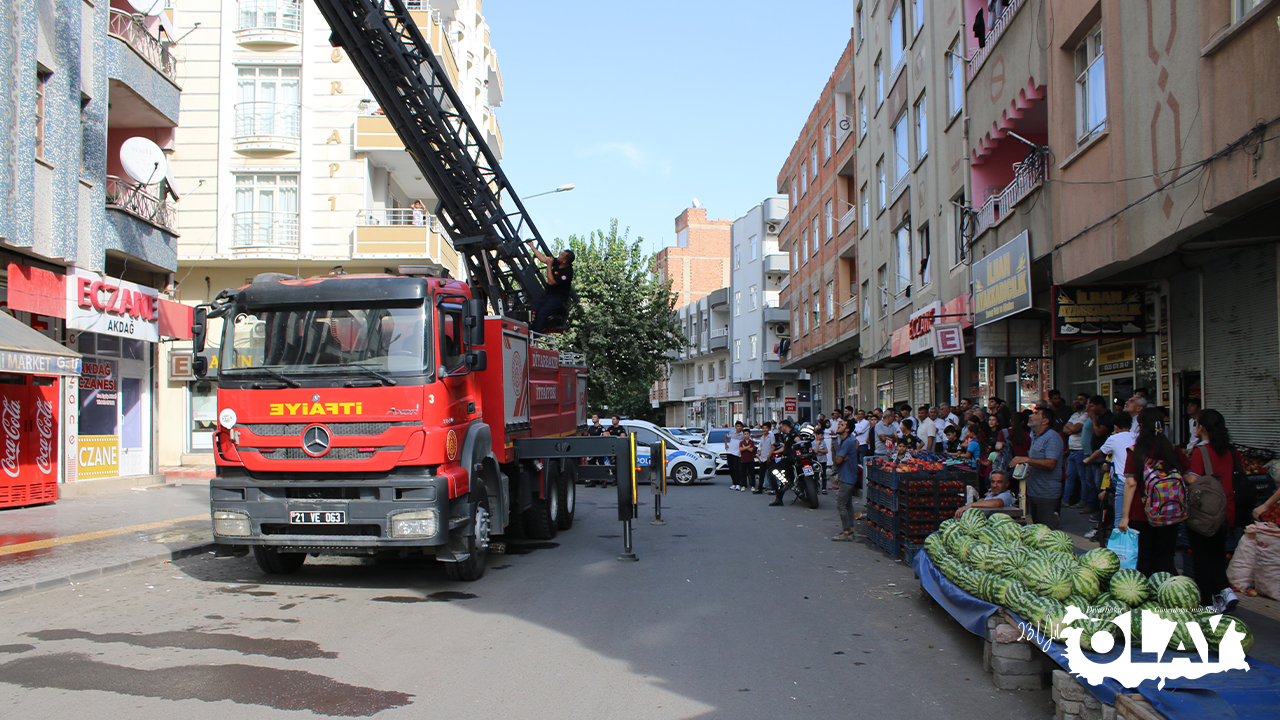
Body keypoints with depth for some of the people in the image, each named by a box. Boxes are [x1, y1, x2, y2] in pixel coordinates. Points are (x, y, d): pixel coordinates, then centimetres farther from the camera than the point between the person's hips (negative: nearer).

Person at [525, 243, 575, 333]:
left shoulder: (567, 272, -22)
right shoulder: (557, 262, 2)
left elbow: (551, 282, -22)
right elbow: (543, 258, 16)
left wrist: (549, 266, -18)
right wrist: (532, 246, 20)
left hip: (559, 297, -8)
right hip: (548, 294, 8)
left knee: (542, 314, -26)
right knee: (533, 311, -12)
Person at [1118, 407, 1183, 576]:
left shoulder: (1136, 451, -8)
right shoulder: (1172, 450, 1)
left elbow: (1131, 483, -11)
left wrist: (1125, 516, -9)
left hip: (1141, 515, -3)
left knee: (1143, 559, 7)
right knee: (1165, 559, 10)